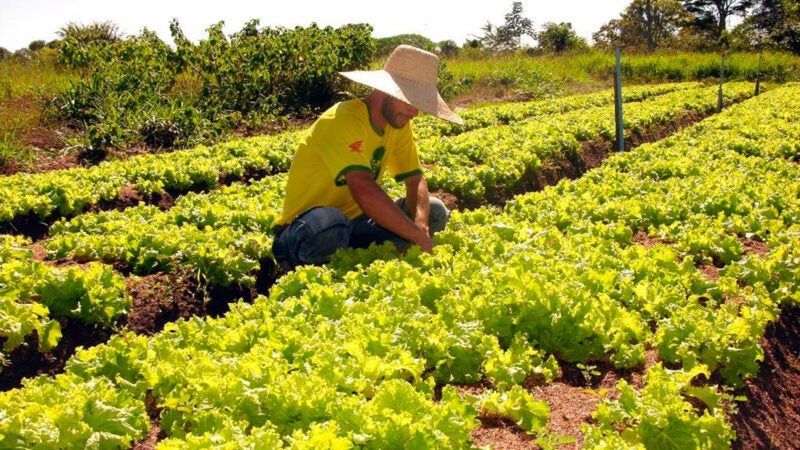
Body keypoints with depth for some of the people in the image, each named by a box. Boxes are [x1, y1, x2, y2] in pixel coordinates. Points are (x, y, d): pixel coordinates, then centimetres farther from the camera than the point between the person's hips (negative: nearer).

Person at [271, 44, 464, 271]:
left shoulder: (397, 122, 1)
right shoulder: (343, 120, -25)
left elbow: (415, 179, 0)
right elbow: (364, 189, -39)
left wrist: (420, 225, -21)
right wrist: (421, 238, -35)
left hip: (355, 224, 8)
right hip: (304, 232, -8)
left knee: (435, 211, -2)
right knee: (330, 225, -41)